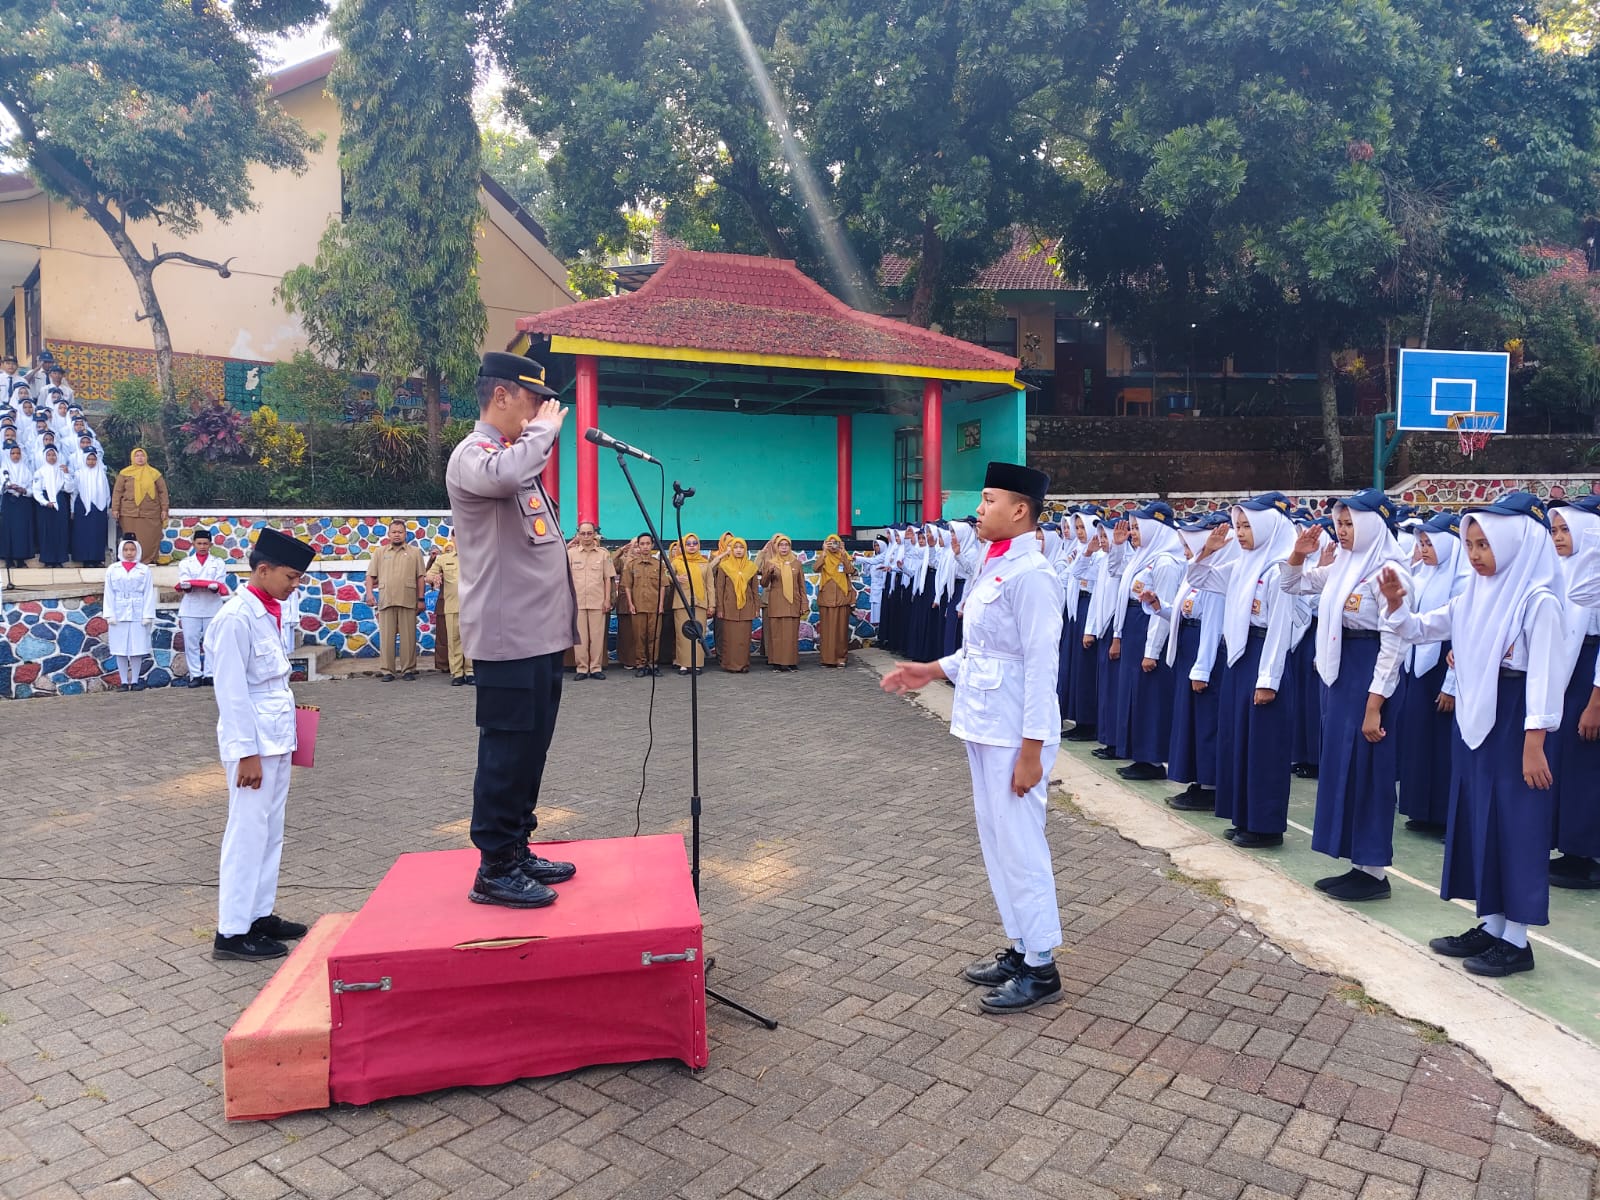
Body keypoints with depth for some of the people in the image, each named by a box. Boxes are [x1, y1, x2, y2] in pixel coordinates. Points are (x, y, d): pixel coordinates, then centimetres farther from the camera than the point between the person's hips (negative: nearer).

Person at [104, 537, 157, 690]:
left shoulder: (144, 570, 6)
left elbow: (149, 594, 2)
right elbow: (109, 593, 5)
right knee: (120, 649, 2)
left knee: (137, 649, 0)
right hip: (119, 614, 1)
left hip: (138, 614, -1)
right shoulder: (112, 569, 8)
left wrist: (147, 615, -6)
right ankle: (124, 682, 8)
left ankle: (135, 681, 8)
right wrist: (110, 614, -3)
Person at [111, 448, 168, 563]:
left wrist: (164, 509, 3)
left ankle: (150, 560, 5)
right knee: (132, 540, 0)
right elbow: (118, 492, 7)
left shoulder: (154, 473, 8)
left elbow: (162, 492, 8)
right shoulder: (124, 473, 7)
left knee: (150, 539, -2)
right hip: (130, 513, 0)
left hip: (151, 514, 0)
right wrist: (115, 509, 1)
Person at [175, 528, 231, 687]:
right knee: (191, 643, 0)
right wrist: (187, 586, -25)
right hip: (191, 609, 1)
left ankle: (209, 674, 6)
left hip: (212, 609, -1)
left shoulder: (218, 563, 10)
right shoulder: (185, 563, 13)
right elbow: (184, 583, 0)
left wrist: (214, 586, -27)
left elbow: (220, 584, -3)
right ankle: (195, 675, 5)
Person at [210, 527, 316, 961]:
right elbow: (232, 692, -18)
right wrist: (247, 753, -18)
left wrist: (282, 736, 17)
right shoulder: (236, 617, -16)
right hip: (253, 738, -9)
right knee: (248, 831, -2)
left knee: (271, 830, 15)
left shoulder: (269, 612, 10)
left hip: (277, 736, 9)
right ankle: (232, 931, 8)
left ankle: (260, 914, 26)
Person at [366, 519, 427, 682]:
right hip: (385, 600, 1)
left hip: (408, 601, -1)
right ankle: (386, 670, 5)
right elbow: (371, 575, 11)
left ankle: (408, 669, 8)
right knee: (386, 636, 1)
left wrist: (421, 599, 1)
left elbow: (420, 577, 7)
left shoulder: (415, 552, 10)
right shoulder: (379, 552, 14)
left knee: (408, 636, 1)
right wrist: (369, 592, -4)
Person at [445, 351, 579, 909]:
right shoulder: (473, 454, -10)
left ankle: (517, 852, 26)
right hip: (509, 638, -10)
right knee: (507, 752, -4)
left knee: (530, 748, 15)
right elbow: (506, 474, -36)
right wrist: (546, 427, -19)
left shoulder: (517, 453, 20)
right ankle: (494, 870, 6)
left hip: (541, 633, 10)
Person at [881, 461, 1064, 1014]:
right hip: (983, 729, 10)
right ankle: (1020, 948, 32)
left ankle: (1041, 968, 16)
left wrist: (1032, 750, -20)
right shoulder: (992, 568, 11)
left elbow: (1041, 663, -20)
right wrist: (934, 670, 13)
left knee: (1019, 846, 1)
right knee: (996, 842, 17)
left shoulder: (1030, 574, -17)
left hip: (1015, 736, -9)